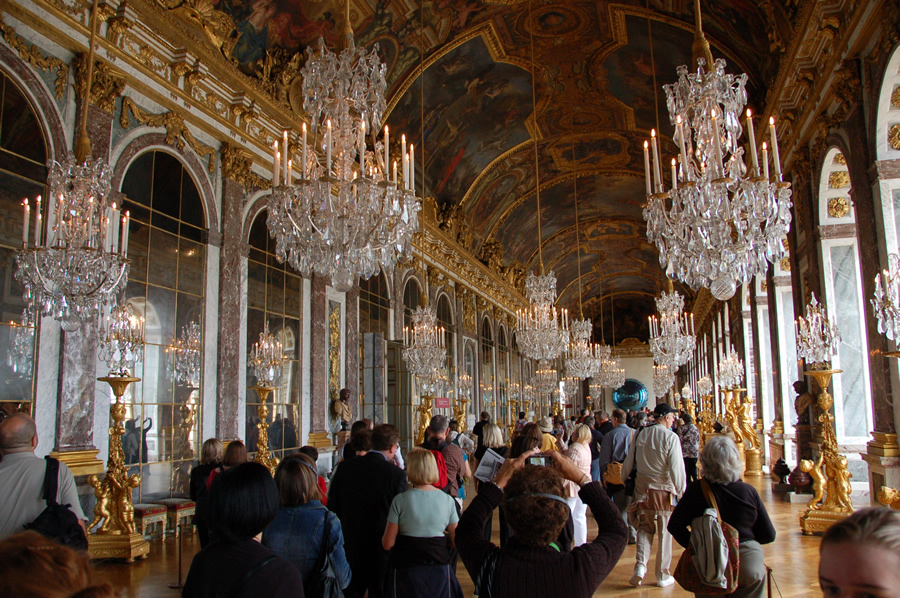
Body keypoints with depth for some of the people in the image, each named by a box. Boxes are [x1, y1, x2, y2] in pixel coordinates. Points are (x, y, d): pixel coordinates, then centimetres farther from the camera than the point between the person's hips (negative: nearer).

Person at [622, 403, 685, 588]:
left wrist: (625, 482, 17)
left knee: (645, 528, 15)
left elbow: (629, 462, 5)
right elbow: (677, 468, -15)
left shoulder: (640, 434, 1)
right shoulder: (670, 437, -12)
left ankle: (640, 565, -2)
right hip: (664, 489, -4)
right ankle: (662, 576, 18)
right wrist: (681, 490, -4)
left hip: (642, 487, 4)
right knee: (664, 532, 9)